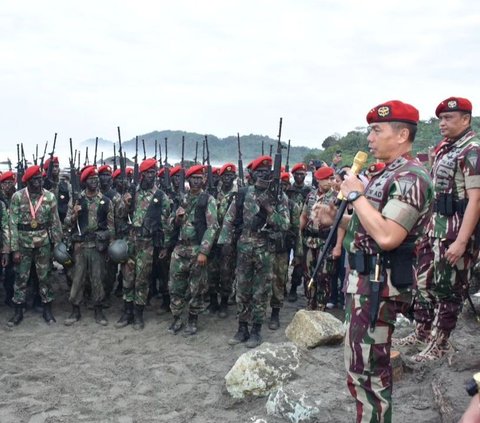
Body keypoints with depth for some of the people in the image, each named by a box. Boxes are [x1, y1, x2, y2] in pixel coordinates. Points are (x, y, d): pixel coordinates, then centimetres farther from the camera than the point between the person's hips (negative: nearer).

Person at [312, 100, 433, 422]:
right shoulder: (389, 174, 15)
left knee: (365, 369, -4)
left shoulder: (410, 177, -18)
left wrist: (356, 195, -20)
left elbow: (387, 237, -30)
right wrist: (336, 219, 9)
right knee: (370, 364, 20)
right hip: (365, 277, 11)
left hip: (379, 283, -11)